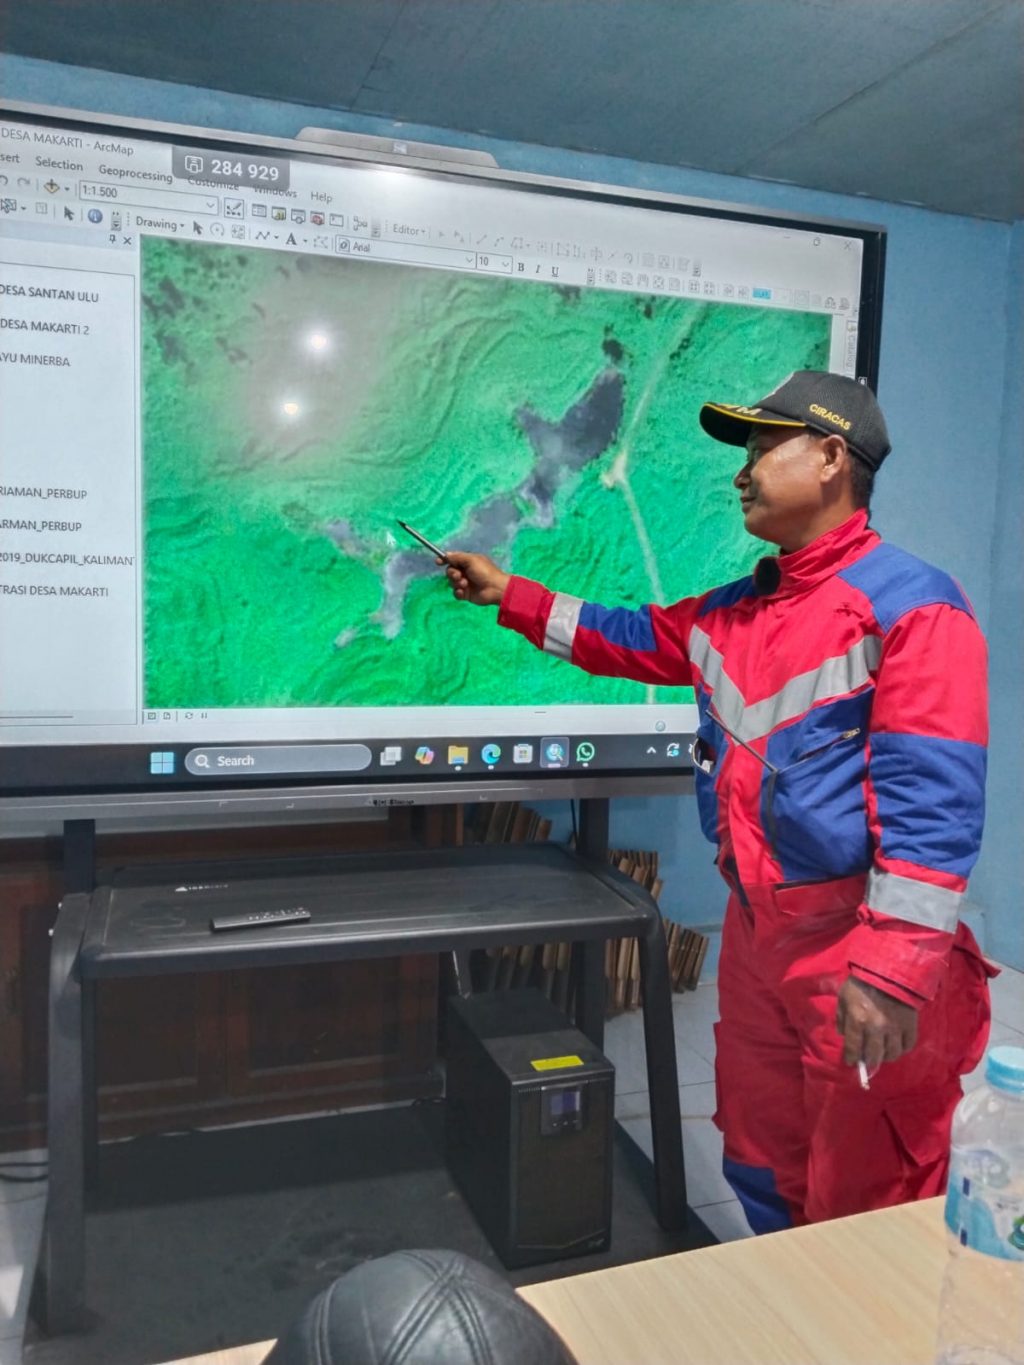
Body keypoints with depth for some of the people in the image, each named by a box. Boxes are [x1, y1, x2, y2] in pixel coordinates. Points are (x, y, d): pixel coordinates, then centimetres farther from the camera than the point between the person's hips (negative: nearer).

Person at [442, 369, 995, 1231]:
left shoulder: (911, 604, -14)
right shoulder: (732, 612, 11)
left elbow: (931, 795, -21)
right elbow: (632, 639, 26)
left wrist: (893, 967, -26)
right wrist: (509, 595, 26)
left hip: (858, 940, -8)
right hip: (755, 931, 8)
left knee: (865, 1203, 5)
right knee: (760, 1171, 22)